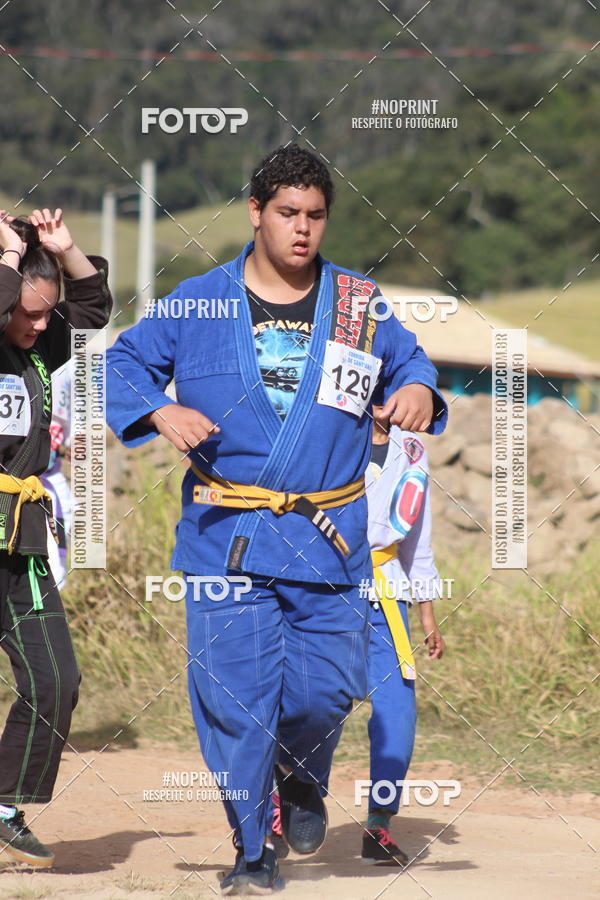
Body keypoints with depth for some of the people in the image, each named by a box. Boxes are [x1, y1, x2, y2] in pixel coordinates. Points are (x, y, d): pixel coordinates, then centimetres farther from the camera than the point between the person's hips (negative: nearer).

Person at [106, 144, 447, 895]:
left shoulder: (359, 305, 6)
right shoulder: (197, 303, 2)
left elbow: (408, 361, 18)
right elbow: (124, 364, 8)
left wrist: (417, 391, -6)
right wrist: (160, 412, -11)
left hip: (329, 540, 1)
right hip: (225, 535, -1)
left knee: (325, 686, -1)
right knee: (236, 691, -5)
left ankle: (302, 779, 34)